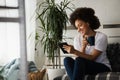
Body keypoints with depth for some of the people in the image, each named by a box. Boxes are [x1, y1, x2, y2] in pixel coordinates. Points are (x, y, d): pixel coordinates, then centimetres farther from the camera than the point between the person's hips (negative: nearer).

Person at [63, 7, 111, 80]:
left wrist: (74, 52, -31)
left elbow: (92, 58, -18)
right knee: (67, 59, -24)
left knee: (79, 60, -32)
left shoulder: (101, 37, -10)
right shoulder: (77, 39, 4)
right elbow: (79, 58, -6)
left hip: (102, 67, -4)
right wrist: (83, 47, -23)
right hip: (86, 67, 4)